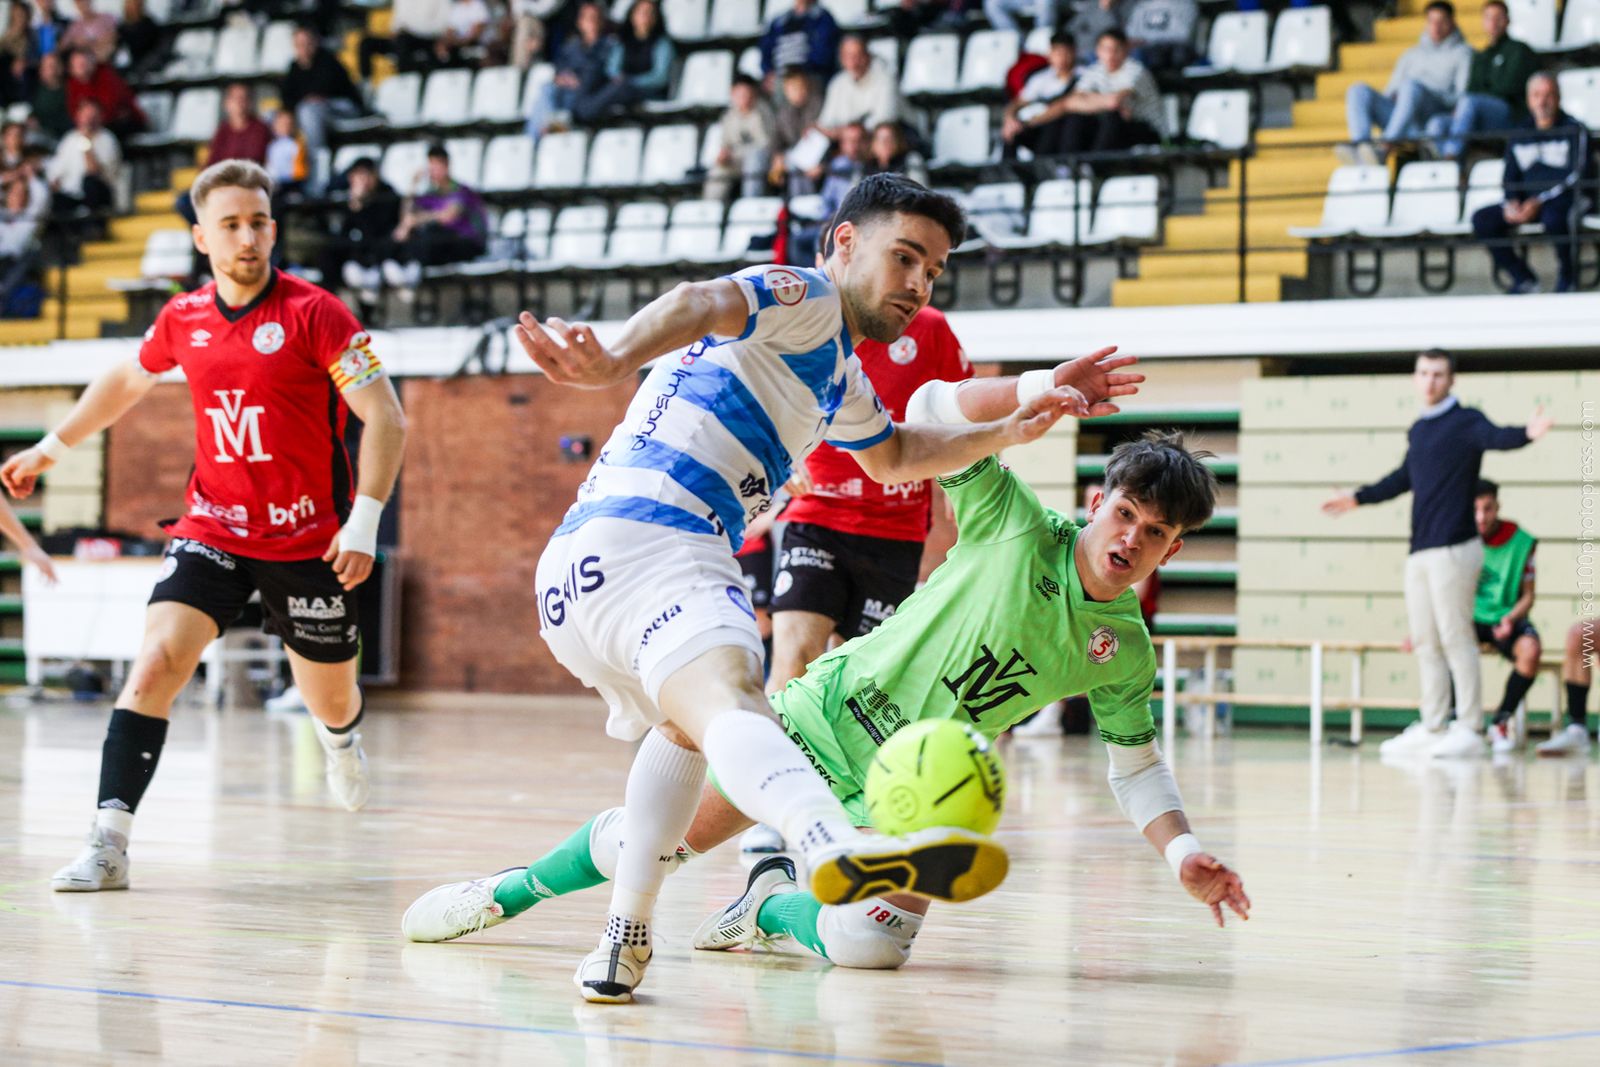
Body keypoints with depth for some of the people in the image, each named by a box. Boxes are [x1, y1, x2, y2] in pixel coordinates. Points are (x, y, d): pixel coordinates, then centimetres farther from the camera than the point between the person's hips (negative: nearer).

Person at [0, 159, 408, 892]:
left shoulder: (315, 313, -12)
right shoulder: (183, 319, 1)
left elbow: (385, 418, -13)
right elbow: (126, 381, 22)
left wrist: (364, 522, -21)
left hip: (309, 540, -2)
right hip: (213, 528, 2)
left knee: (330, 701, 12)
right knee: (156, 661, -19)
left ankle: (340, 735, 52)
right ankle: (109, 843, -21)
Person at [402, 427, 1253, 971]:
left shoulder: (1125, 655, -5)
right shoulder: (1018, 528, -13)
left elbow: (1138, 766, 7)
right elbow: (933, 414, -18)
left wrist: (1184, 852, -9)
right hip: (830, 713, -1)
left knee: (871, 945, -24)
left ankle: (774, 906, 10)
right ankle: (506, 892, 27)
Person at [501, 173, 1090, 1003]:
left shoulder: (843, 383, 33)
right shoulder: (805, 299, 4)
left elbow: (892, 455, 55)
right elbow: (702, 305, -19)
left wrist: (1004, 433, 41)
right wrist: (616, 360, -39)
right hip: (647, 540, -11)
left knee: (686, 728, 36)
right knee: (727, 702, -37)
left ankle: (624, 938, 37)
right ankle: (838, 845, -65)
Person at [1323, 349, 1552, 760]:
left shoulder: (1465, 421, -5)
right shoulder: (1417, 431, 17)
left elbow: (1496, 437, -26)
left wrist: (1527, 433, -48)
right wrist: (1358, 498, 43)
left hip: (1453, 548, -8)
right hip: (1420, 551, 8)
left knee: (1455, 637, -8)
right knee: (1424, 641, 9)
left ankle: (1470, 729, -5)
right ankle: (1432, 728, 15)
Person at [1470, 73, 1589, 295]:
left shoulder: (1574, 131, 0)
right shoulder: (1520, 137, 16)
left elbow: (1577, 176, -9)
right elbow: (1510, 178, 16)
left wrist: (1539, 202, -18)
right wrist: (1512, 203, -8)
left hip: (1566, 200, -6)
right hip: (1526, 203, 6)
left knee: (1553, 218, -41)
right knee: (1482, 219, -15)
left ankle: (1567, 278, -16)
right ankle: (1523, 279, -9)